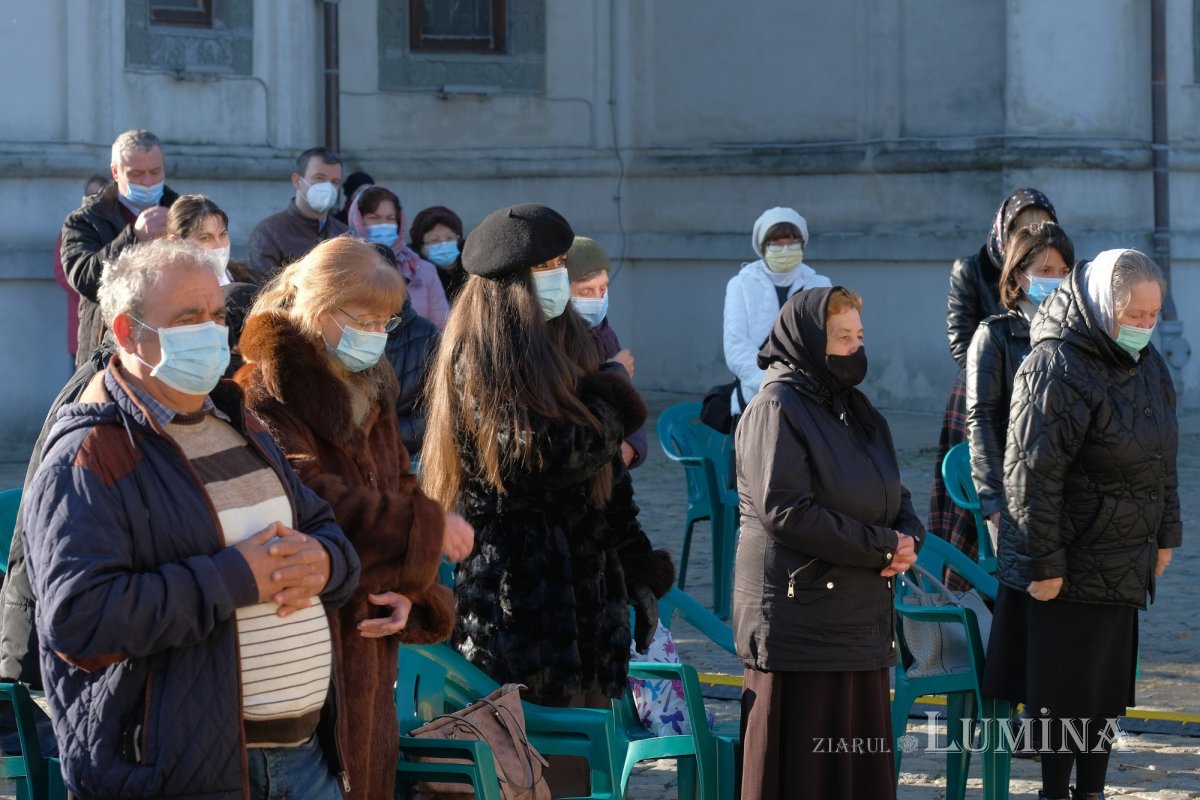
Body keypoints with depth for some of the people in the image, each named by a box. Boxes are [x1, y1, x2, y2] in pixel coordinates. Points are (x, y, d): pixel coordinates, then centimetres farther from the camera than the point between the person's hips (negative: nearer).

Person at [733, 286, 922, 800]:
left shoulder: (854, 409, 16)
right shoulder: (776, 410, -10)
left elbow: (895, 497, 19)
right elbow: (786, 512, -19)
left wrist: (909, 537, -5)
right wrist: (882, 545, -14)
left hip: (859, 617, 8)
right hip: (798, 618, -8)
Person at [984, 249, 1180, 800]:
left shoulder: (1146, 363, 8)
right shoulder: (1057, 369, -19)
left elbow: (1162, 459, 19)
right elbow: (1033, 475, -20)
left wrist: (1165, 534, 17)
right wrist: (1044, 564, -20)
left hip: (1123, 563, 8)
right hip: (1069, 564, -8)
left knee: (1109, 688, 13)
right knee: (1063, 691, 0)